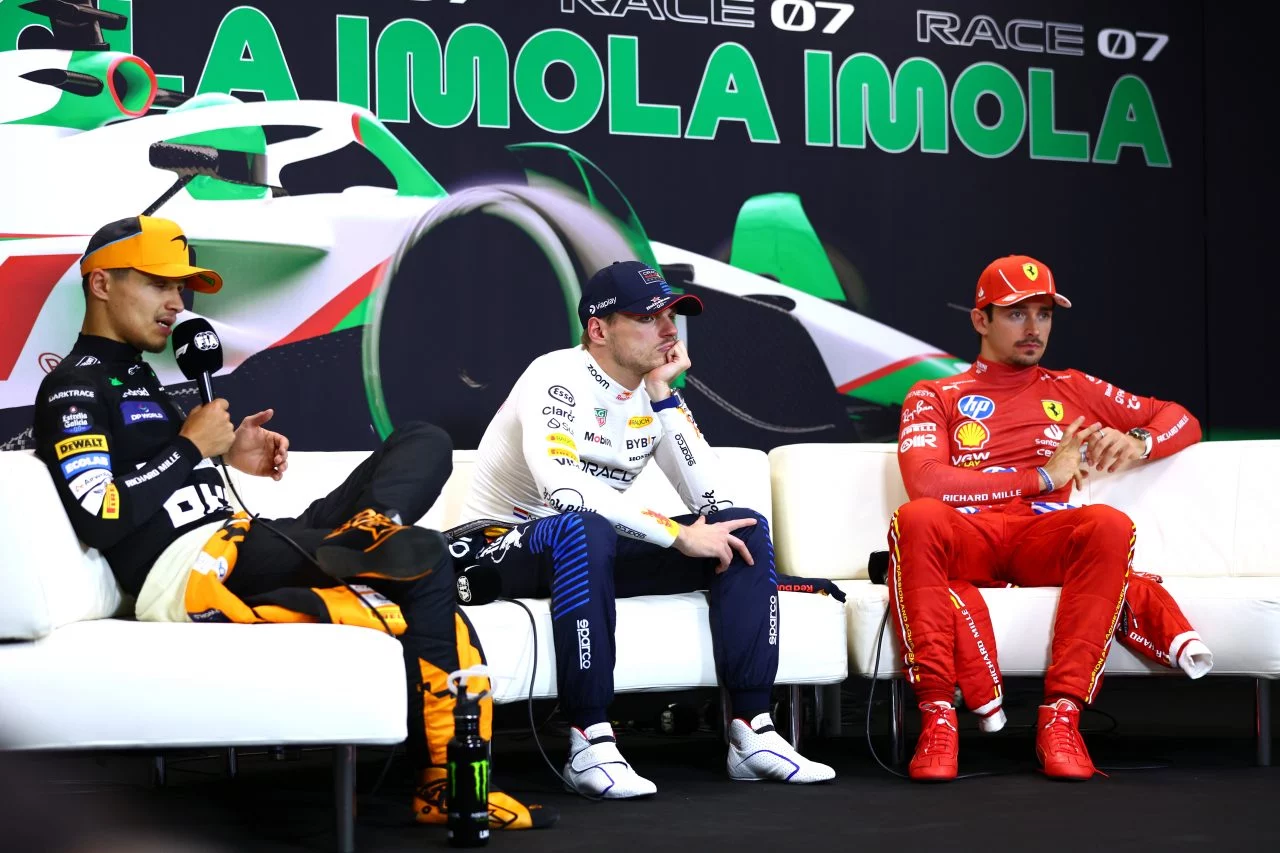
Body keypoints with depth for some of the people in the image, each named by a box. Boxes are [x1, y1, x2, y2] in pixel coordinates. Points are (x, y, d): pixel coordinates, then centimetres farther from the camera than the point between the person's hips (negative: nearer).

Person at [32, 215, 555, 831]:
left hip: (231, 551, 10)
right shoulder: (74, 389, -2)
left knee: (424, 444, 0)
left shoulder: (137, 380, 29)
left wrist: (226, 459, 10)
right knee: (426, 565, -23)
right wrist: (192, 447, -5)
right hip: (183, 571, -10)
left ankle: (361, 536, -29)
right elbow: (101, 521, -15)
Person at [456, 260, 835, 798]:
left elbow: (712, 502, -6)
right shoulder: (557, 378, -18)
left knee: (743, 528, -8)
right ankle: (590, 745, -37)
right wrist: (679, 535, -32)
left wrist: (663, 395, -11)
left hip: (594, 552, 8)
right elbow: (563, 489, -36)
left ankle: (753, 732, -15)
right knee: (584, 530, -41)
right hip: (505, 547, -7)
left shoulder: (655, 393, 5)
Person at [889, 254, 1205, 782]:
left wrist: (1138, 443, 3)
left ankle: (1061, 715, -35)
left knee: (1110, 525, -33)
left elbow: (1183, 421, 28)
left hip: (1045, 538, 2)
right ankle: (937, 715, -37)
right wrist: (1043, 476, -5)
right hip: (967, 536, -1)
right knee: (917, 519, -37)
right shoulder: (933, 397, 17)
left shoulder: (1071, 390, 26)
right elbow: (924, 483, -3)